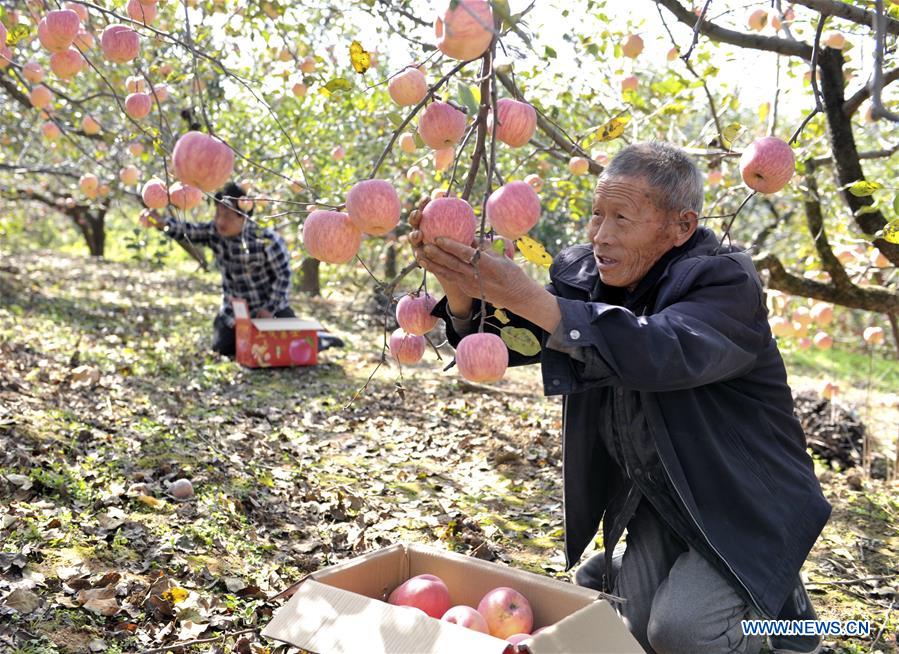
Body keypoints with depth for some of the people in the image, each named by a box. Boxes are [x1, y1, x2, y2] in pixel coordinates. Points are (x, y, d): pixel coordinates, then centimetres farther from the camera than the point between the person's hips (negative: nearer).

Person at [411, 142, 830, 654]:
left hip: (744, 503, -5)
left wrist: (526, 296, -48)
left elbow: (661, 352, -43)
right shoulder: (585, 273, -4)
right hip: (657, 498, 5)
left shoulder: (727, 282, -23)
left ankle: (786, 608, 10)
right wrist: (460, 285, -27)